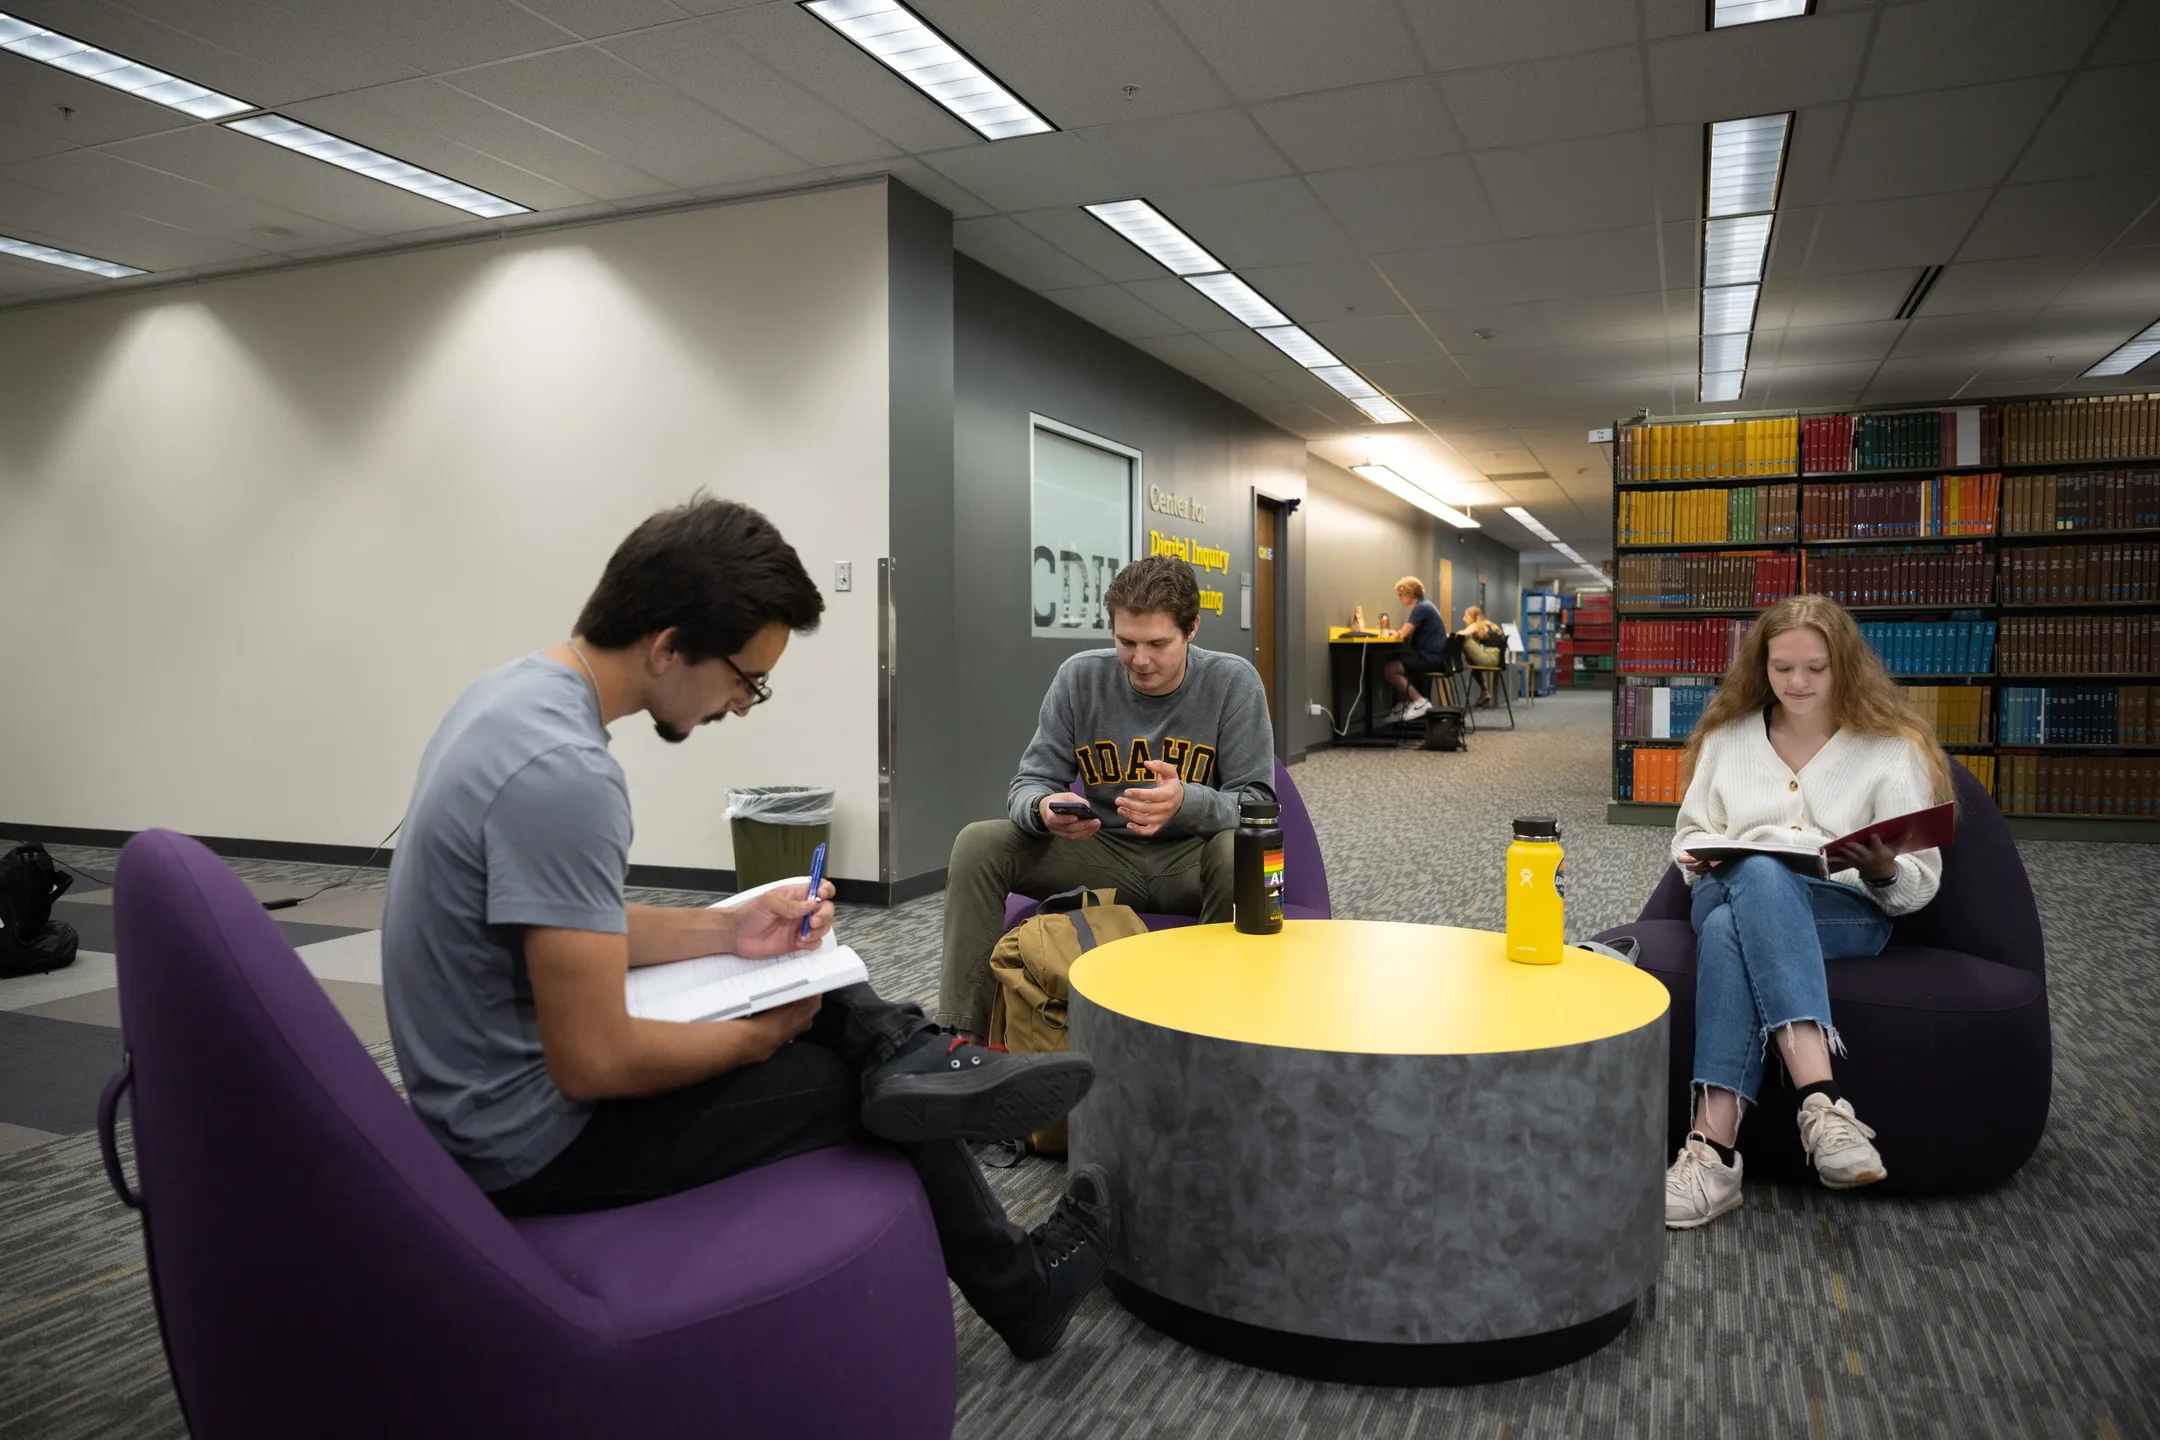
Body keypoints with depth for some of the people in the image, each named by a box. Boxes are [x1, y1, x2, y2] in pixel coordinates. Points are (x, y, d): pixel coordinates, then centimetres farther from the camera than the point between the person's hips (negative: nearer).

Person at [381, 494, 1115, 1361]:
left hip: (496, 1087, 9)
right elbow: (593, 1066, -28)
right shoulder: (564, 773, -32)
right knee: (869, 1085, 5)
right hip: (537, 1135, -9)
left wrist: (732, 932, 1)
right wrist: (757, 1037, -11)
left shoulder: (520, 692, -1)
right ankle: (1019, 1287, 23)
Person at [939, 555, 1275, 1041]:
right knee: (977, 845, -17)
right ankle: (963, 1034, -11)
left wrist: (1187, 802, -38)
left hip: (1190, 860, -2)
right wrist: (1044, 810, -32)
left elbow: (1257, 802, -15)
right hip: (1102, 853, 3)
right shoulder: (1080, 677, -6)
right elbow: (1028, 784, -6)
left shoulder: (1232, 681, -12)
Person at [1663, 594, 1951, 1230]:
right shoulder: (1727, 736, 18)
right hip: (1730, 896, 2)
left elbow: (1920, 885, 6)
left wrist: (1882, 871, -18)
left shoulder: (1895, 747, 9)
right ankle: (1821, 1100, -49)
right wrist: (1701, 855, -2)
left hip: (1848, 912, -2)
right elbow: (1690, 833, 23)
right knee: (1757, 873, -38)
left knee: (1731, 929, -38)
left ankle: (1715, 1147, -47)